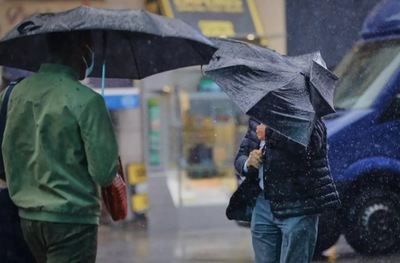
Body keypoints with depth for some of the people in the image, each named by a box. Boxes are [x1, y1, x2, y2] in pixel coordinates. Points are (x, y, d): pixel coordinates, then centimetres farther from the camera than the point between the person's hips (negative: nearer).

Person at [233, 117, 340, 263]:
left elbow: (310, 144, -27)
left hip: (297, 207, -6)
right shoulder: (257, 120, 14)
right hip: (262, 206, 6)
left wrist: (268, 132, -18)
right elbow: (240, 158, 19)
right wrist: (248, 163, -7)